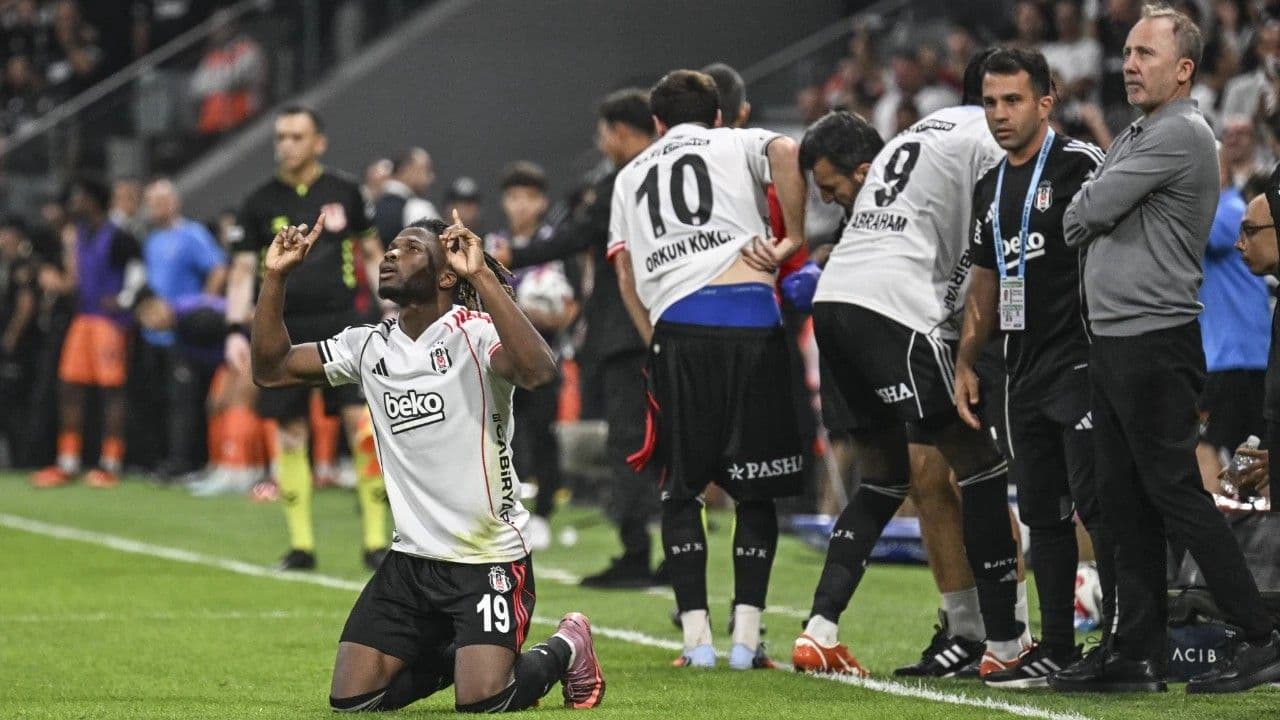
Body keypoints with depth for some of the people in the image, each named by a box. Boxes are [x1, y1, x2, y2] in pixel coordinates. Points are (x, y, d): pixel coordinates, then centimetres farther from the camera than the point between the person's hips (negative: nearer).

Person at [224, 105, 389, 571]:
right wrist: (236, 330, -3)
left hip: (340, 322, -1)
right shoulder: (261, 202, 5)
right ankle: (300, 544, 9)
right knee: (290, 432, 1)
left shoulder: (343, 192, 6)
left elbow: (372, 253, 13)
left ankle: (375, 540, -7)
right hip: (284, 329, 1)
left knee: (362, 421, -12)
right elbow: (242, 269, 7)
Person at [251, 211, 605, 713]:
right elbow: (270, 369, 9)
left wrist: (481, 275, -37)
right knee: (350, 700, -3)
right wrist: (276, 277, -3)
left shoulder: (475, 333, -13)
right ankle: (453, 657, 25)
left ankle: (564, 650, 15)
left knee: (481, 704, -19)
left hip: (489, 558, -6)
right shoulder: (369, 346, 6)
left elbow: (538, 371, -34)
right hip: (411, 559, 6)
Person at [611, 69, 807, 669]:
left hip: (676, 326, 1)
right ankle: (746, 636, -3)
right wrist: (792, 238, 1)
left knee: (681, 488, 10)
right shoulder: (736, 146, 19)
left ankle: (695, 636, 0)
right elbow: (785, 152, -5)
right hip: (749, 314, -1)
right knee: (755, 489, 6)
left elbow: (625, 273, 19)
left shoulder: (631, 176, 28)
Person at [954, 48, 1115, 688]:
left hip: (1080, 364, -8)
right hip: (1025, 369, 8)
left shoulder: (1080, 165, -8)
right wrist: (965, 364, 16)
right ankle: (1056, 647, 14)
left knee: (1097, 505, -10)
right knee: (1042, 512, 9)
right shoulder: (990, 187, 17)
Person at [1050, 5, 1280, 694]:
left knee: (1176, 493, -9)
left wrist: (1075, 219, 7)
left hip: (1156, 340, -10)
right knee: (1125, 502, 9)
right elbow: (1089, 214, 20)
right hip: (1112, 340, 10)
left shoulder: (1180, 134, -12)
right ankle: (1137, 652, 12)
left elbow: (1090, 212, -12)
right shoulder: (1133, 138, 20)